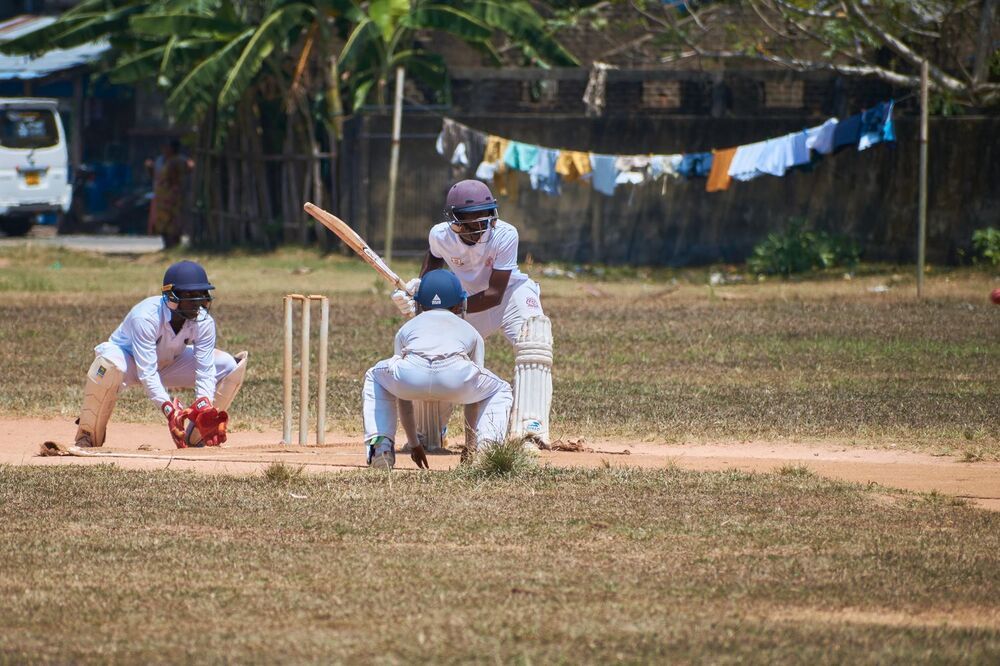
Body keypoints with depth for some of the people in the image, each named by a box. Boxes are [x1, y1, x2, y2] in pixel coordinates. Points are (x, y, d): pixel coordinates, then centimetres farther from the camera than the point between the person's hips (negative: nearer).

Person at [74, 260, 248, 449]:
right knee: (110, 363, -42)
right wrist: (169, 409, -50)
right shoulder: (145, 317, -36)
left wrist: (204, 406, -43)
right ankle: (88, 436, -23)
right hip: (129, 359, -5)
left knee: (229, 366, -13)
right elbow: (147, 373, -39)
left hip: (169, 364, 5)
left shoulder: (204, 322, -21)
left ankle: (196, 436, -1)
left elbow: (205, 370, -24)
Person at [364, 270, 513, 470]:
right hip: (456, 377, -1)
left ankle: (381, 446, 18)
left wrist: (414, 444, 52)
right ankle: (487, 447, 8)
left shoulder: (407, 327, 40)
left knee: (375, 378, 37)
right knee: (501, 391, 32)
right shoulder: (470, 331, 39)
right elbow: (473, 397, 43)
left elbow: (402, 397, 43)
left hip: (410, 377, 1)